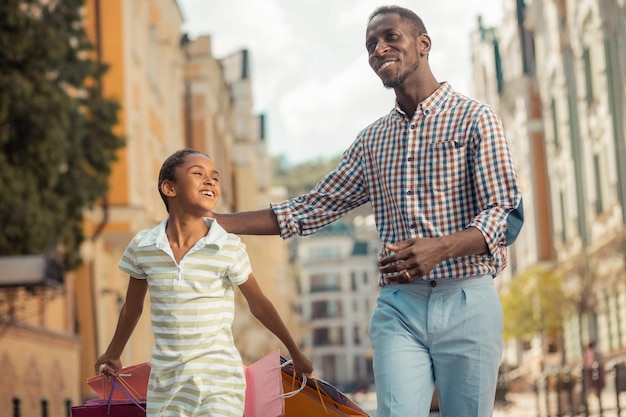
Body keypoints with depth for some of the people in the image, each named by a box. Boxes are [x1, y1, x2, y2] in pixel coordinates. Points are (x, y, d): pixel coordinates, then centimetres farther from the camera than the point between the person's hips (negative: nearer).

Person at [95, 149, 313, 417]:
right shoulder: (142, 246, -2)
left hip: (219, 380, -3)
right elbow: (132, 308, 14)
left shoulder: (229, 248, -9)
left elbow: (259, 305, 3)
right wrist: (113, 355, 26)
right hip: (164, 381, 3)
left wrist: (295, 353, 11)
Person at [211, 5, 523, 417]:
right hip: (399, 306, 3)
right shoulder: (372, 140, 16)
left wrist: (440, 248, -27)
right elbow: (309, 210, 17)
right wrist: (215, 221, 9)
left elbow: (505, 213, -8)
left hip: (466, 302, -3)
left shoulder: (473, 118, 1)